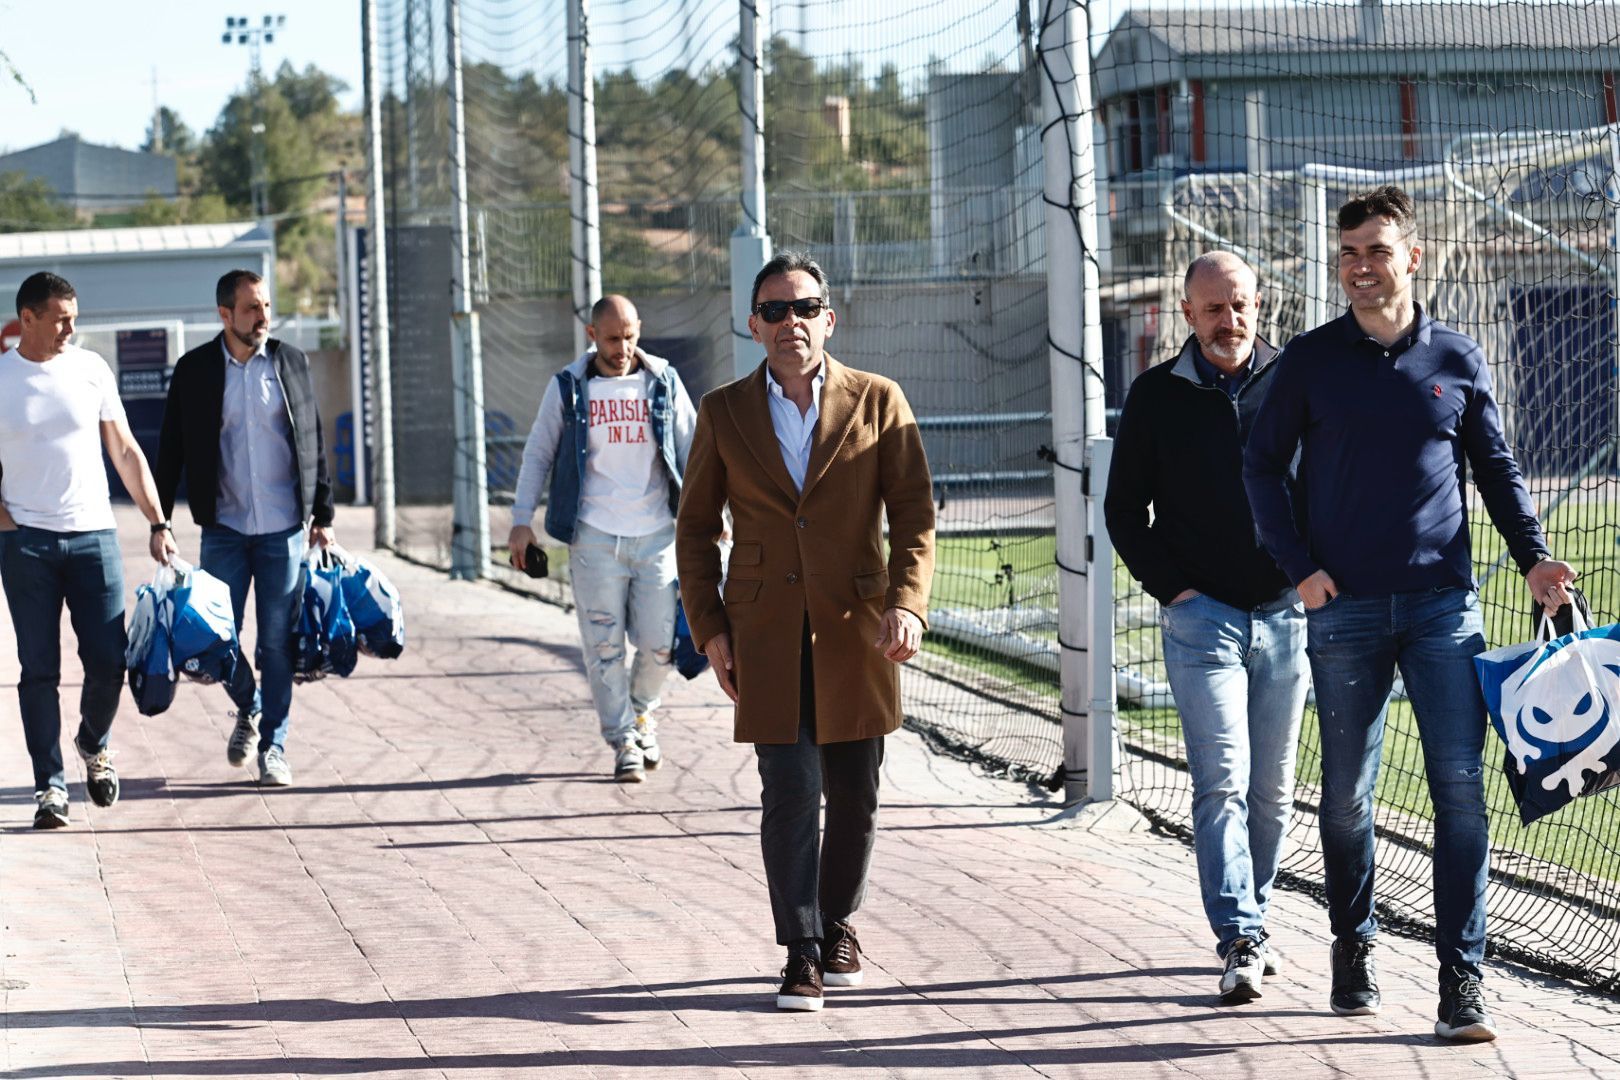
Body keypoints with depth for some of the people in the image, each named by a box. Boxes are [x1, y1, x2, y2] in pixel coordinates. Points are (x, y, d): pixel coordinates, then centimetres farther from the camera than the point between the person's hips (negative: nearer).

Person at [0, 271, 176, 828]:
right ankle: (49, 784, 5)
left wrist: (157, 523, 4)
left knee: (108, 661, -3)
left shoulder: (90, 368, 5)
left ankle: (94, 743, 26)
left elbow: (126, 452, 9)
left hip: (93, 533, 2)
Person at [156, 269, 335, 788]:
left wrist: (322, 515, 7)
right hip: (224, 527, 0)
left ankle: (272, 745, 11)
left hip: (284, 528, 0)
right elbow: (171, 451, 4)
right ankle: (247, 710, 29)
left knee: (277, 640, 1)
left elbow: (314, 443, 10)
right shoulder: (194, 370, 1)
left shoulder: (292, 362, 5)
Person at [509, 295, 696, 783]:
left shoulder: (664, 382, 5)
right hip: (594, 536, -1)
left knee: (659, 642, 0)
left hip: (657, 534, 1)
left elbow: (691, 449, 10)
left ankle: (642, 710, 28)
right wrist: (522, 520, 2)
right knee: (604, 645, -1)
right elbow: (538, 454, 8)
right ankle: (623, 741, 10)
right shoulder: (568, 388, 3)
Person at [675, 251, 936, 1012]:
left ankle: (837, 926, 28)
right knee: (790, 790, -9)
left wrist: (907, 602, -14)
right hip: (766, 631, -1)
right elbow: (696, 528, 10)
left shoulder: (878, 402, 2)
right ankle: (801, 954, -3)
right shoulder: (724, 413, 5)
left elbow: (914, 513, 1)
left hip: (854, 627, 1)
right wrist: (708, 628, 2)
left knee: (853, 790, 7)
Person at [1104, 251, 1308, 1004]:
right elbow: (1123, 510, 9)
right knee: (1222, 781, -11)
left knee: (1272, 788, 8)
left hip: (1286, 611, 2)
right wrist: (1173, 588, -2)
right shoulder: (1158, 397, 4)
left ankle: (1252, 918, 23)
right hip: (1201, 614, -2)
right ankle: (1239, 940, -15)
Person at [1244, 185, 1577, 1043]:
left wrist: (1533, 556, -1)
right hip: (1344, 609, 0)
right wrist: (1299, 566, -4)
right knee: (1347, 793, 7)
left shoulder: (1458, 361, 5)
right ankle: (1353, 948, 26)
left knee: (1460, 789, -8)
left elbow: (1496, 467, 13)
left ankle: (1461, 979, -6)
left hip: (1443, 603, 0)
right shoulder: (1311, 361, 3)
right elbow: (1262, 466, 8)